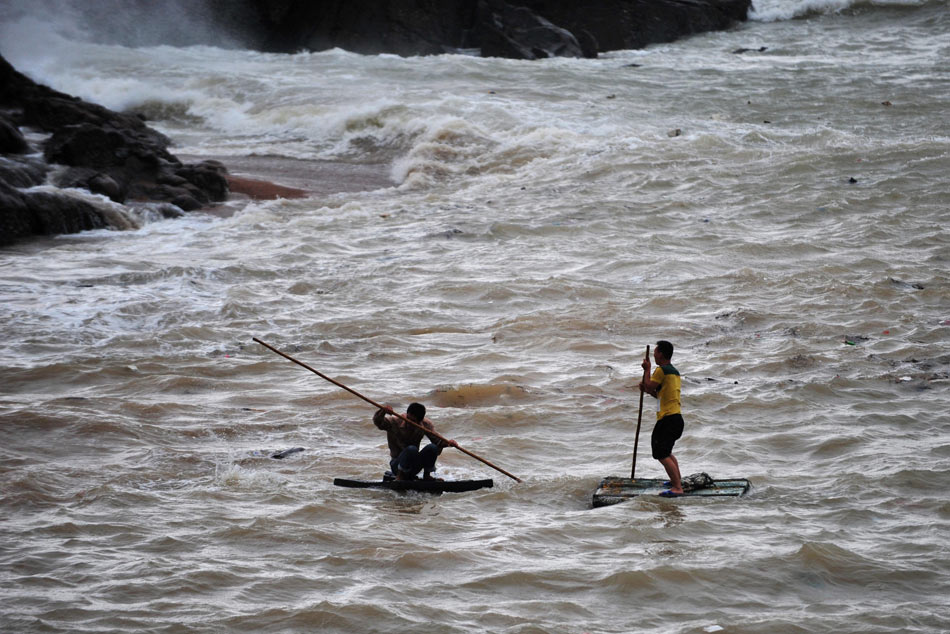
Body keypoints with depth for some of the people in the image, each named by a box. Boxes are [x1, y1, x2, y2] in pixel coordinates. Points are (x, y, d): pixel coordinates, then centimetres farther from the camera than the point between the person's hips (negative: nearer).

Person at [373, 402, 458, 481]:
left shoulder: (426, 424, -5)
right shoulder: (395, 422, -14)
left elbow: (437, 440, -9)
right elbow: (378, 422, -28)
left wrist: (448, 442, -30)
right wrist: (382, 412, -48)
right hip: (397, 464, -3)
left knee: (432, 447, -23)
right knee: (411, 449, -35)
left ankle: (426, 476, -4)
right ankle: (400, 475, -16)